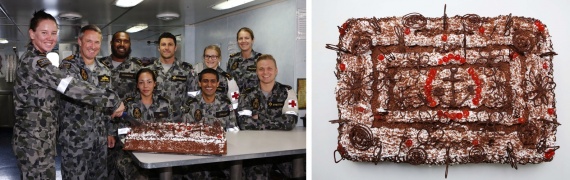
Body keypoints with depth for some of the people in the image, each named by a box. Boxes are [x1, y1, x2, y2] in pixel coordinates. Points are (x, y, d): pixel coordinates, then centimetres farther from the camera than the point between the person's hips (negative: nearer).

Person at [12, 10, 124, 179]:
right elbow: (72, 87, -28)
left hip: (39, 138, 10)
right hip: (35, 141, -10)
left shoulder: (34, 60, 14)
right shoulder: (34, 62, -19)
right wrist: (112, 100, -25)